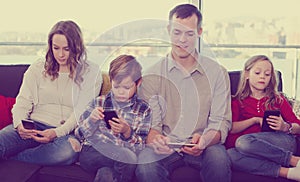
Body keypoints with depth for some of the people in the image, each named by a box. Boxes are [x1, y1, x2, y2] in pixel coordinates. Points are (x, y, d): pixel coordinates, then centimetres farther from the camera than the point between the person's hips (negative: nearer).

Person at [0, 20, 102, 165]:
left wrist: (58, 132, -19)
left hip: (66, 132, 0)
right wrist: (19, 124, -13)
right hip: (35, 127, 1)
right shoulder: (37, 68, 15)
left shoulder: (90, 73, 6)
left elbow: (82, 112, -3)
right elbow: (23, 103, 10)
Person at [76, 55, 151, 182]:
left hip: (124, 159, 0)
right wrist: (91, 120, -10)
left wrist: (127, 132, -15)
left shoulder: (143, 110, 9)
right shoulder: (98, 103, 12)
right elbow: (80, 134, 10)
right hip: (91, 154, 0)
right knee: (127, 156, -30)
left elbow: (140, 147, 4)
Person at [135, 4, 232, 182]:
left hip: (202, 146, 1)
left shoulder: (217, 73, 4)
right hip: (166, 146, 0)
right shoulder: (153, 75, 4)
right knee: (145, 162, -32)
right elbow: (150, 123, 0)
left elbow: (221, 122, -1)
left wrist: (205, 140, -24)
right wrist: (154, 139, -25)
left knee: (218, 158, -32)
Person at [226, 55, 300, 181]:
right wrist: (256, 120, -9)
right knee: (230, 155, -34)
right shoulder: (237, 101, 20)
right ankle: (286, 171, -32)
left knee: (243, 142, -33)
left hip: (283, 142, -1)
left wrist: (286, 127, -9)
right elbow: (231, 128, 2)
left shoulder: (278, 99, 22)